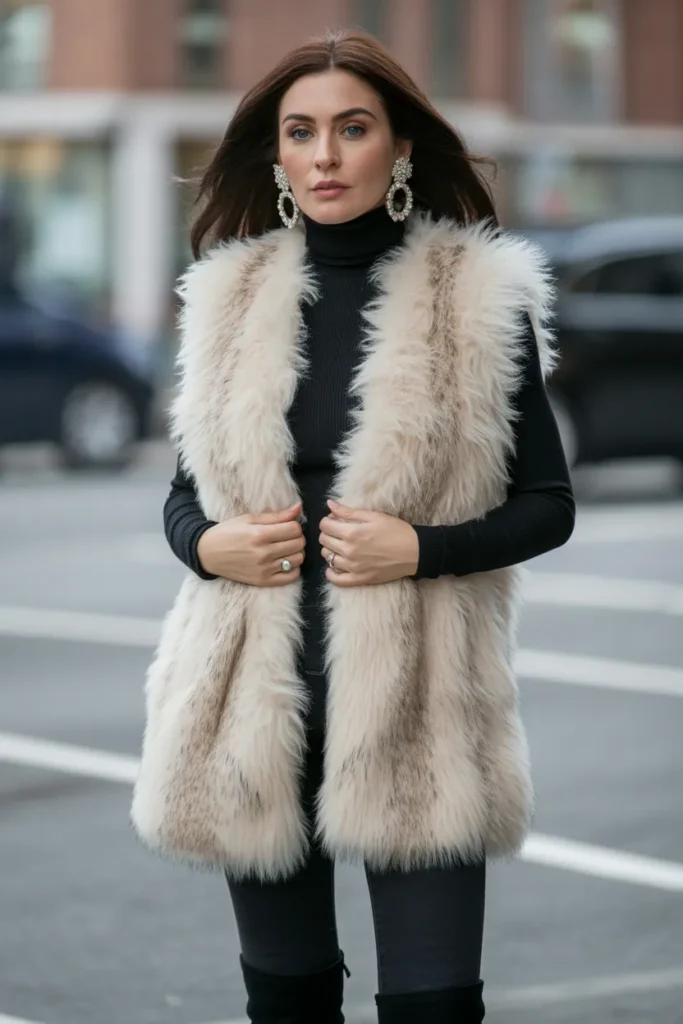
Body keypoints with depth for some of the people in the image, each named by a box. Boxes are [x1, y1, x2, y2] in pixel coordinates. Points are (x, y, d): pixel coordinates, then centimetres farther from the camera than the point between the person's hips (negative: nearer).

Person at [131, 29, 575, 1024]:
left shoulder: (477, 297, -1)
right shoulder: (233, 298, 8)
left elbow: (548, 503, 0)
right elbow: (186, 492, 15)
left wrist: (419, 547, -16)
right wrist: (206, 543, -7)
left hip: (414, 703, -3)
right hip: (258, 695, 3)